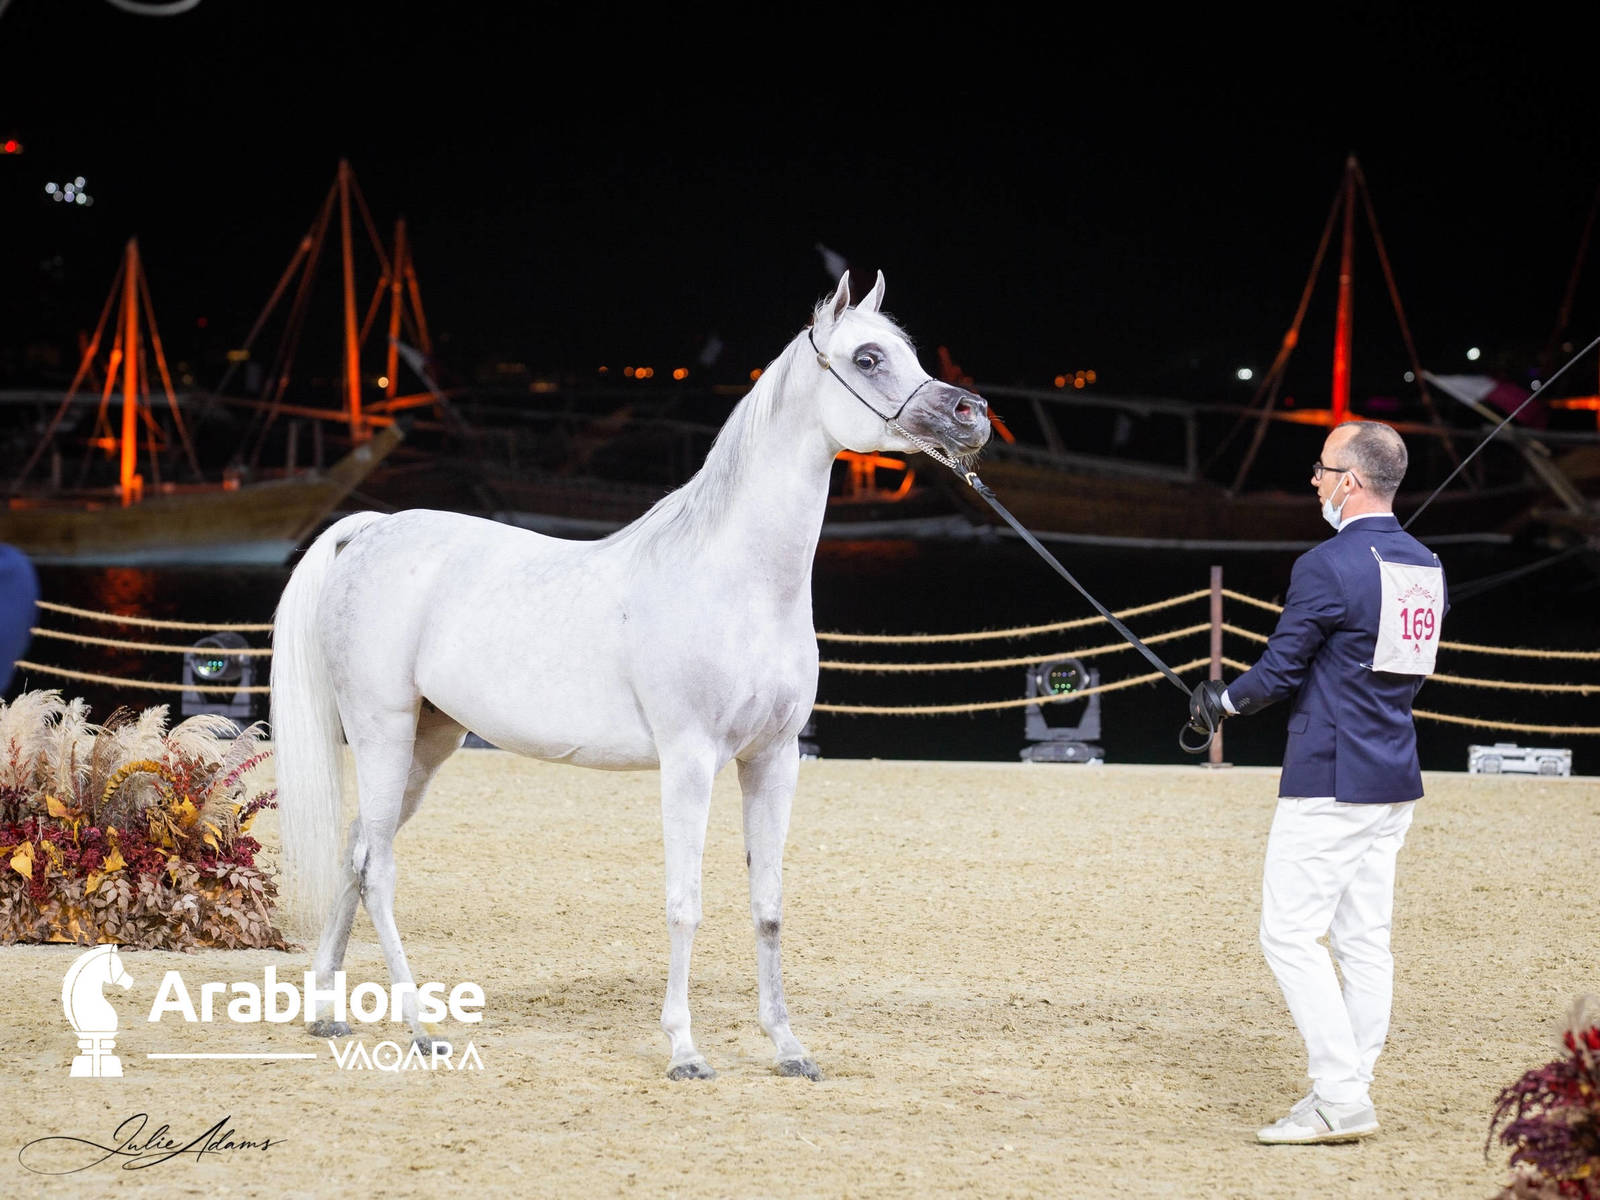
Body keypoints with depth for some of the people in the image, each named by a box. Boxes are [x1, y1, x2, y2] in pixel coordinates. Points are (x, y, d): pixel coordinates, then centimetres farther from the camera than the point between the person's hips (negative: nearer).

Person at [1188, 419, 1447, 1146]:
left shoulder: (1327, 567, -16)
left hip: (1328, 785, -8)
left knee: (1291, 936, -4)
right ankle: (1348, 1096, 14)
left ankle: (1341, 1099, -9)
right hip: (1395, 784, 8)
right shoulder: (1426, 567, 9)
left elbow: (1280, 672, -11)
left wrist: (1220, 702, 8)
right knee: (1364, 942, 11)